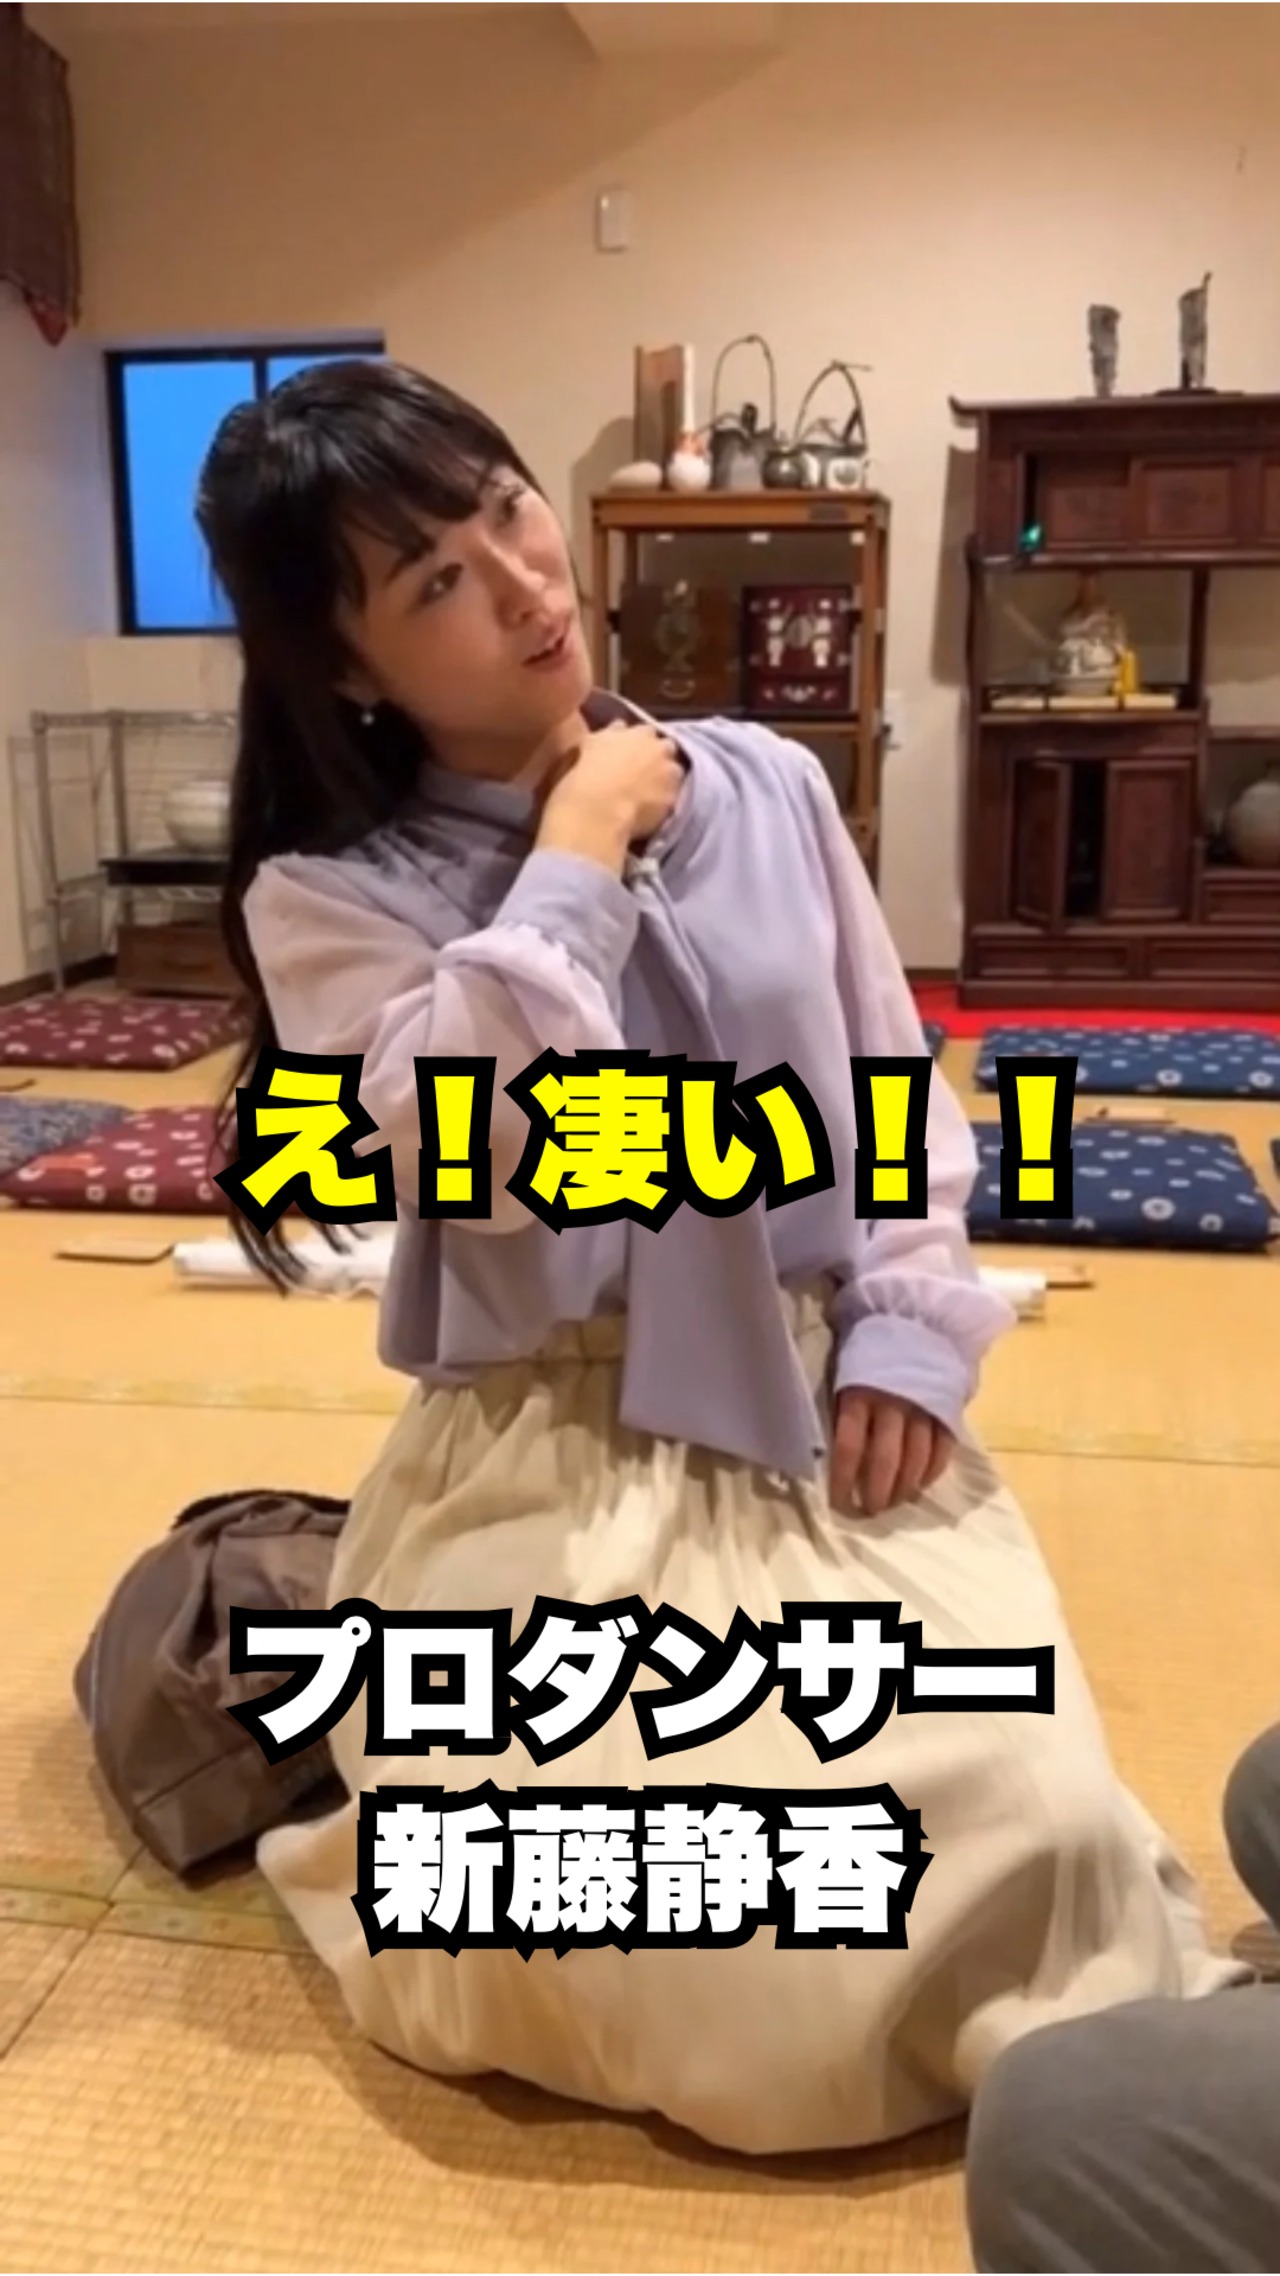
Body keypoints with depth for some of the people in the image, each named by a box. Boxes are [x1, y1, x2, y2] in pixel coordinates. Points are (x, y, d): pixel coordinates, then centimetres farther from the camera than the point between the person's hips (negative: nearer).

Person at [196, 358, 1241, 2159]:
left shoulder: (769, 789, 3)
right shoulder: (329, 900, -7)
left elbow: (900, 1085, 8)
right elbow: (495, 1156, -22)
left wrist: (910, 1323, -4)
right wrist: (571, 862, -16)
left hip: (833, 1406, 3)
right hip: (565, 1454, -2)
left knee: (1034, 1828, -13)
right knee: (700, 1958, -16)